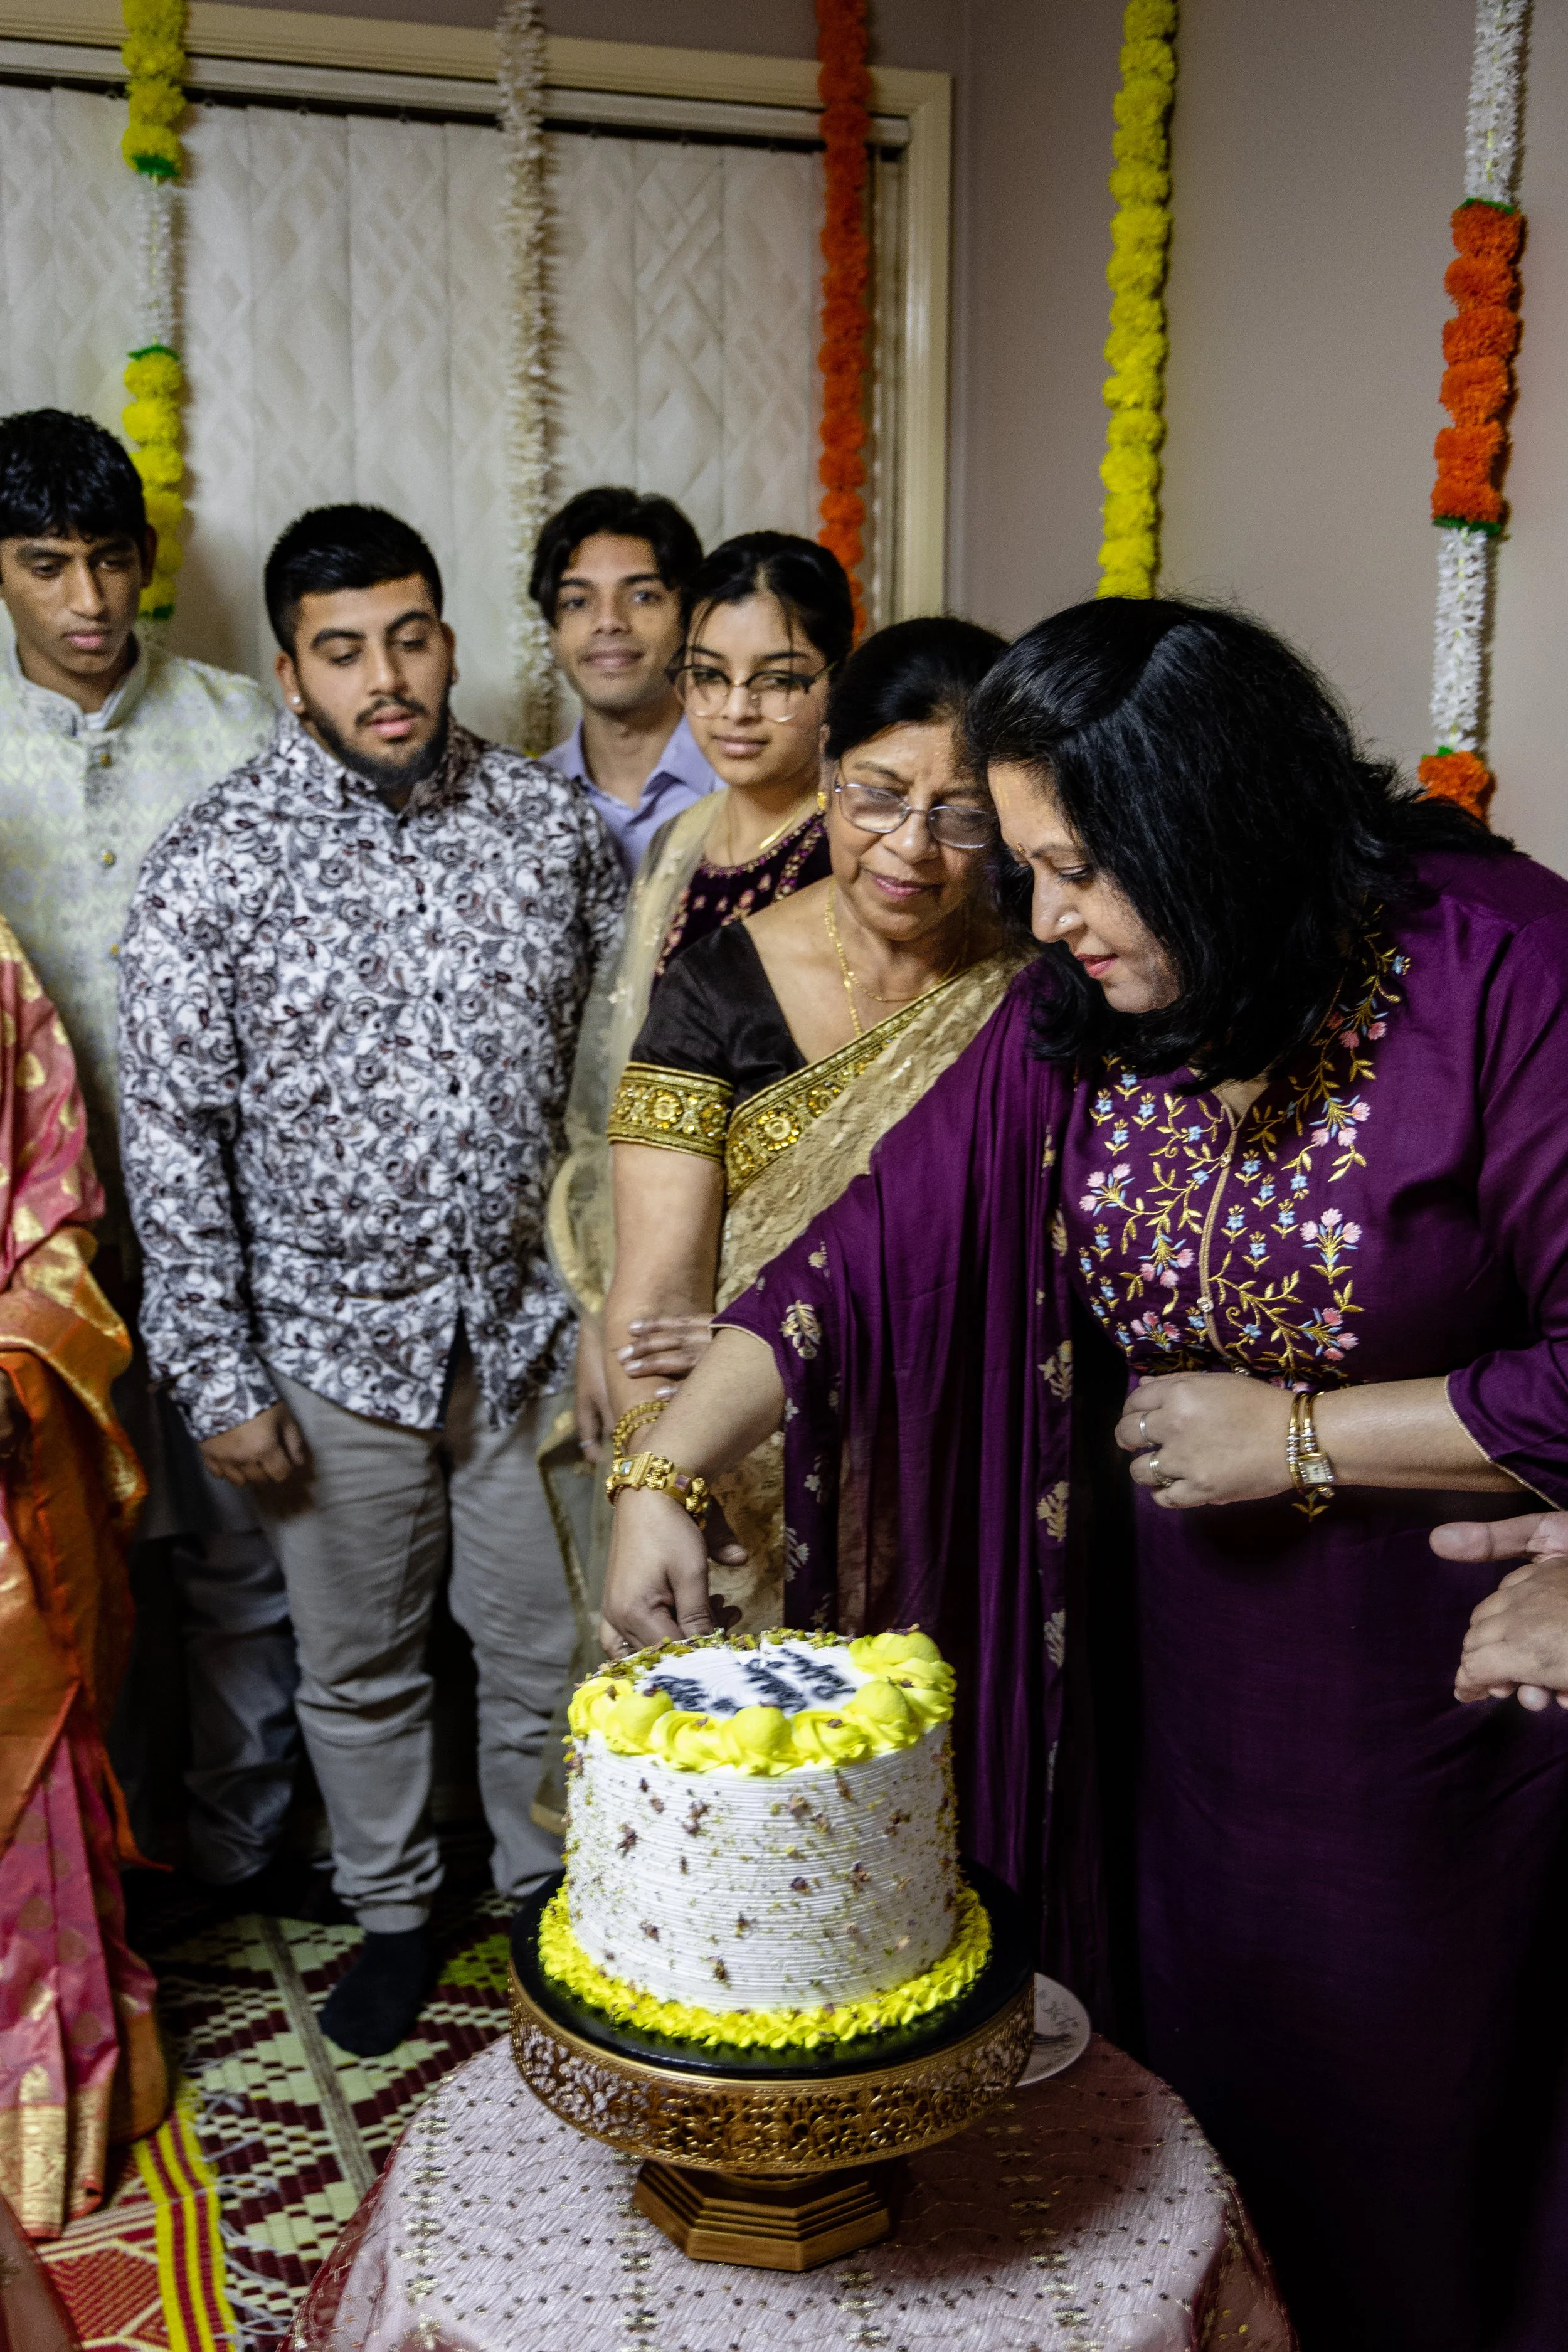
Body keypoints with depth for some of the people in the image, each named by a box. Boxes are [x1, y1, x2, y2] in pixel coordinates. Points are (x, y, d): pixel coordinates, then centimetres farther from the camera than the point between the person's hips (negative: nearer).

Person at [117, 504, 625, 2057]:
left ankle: (546, 1883, 40)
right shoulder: (214, 865, -10)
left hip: (529, 1319, 2)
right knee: (359, 1664, 16)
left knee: (547, 1644, 15)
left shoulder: (553, 823, -2)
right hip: (335, 1343, -1)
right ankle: (392, 1912, 40)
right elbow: (171, 1136, -8)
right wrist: (216, 1378, -8)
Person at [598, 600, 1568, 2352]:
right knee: (1172, 2051, 18)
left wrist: (1295, 1435, -17)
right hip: (1172, 1654, 4)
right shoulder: (1080, 1008, -5)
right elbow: (875, 1241, -5)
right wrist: (664, 1477, -10)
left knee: (1391, 2109, 12)